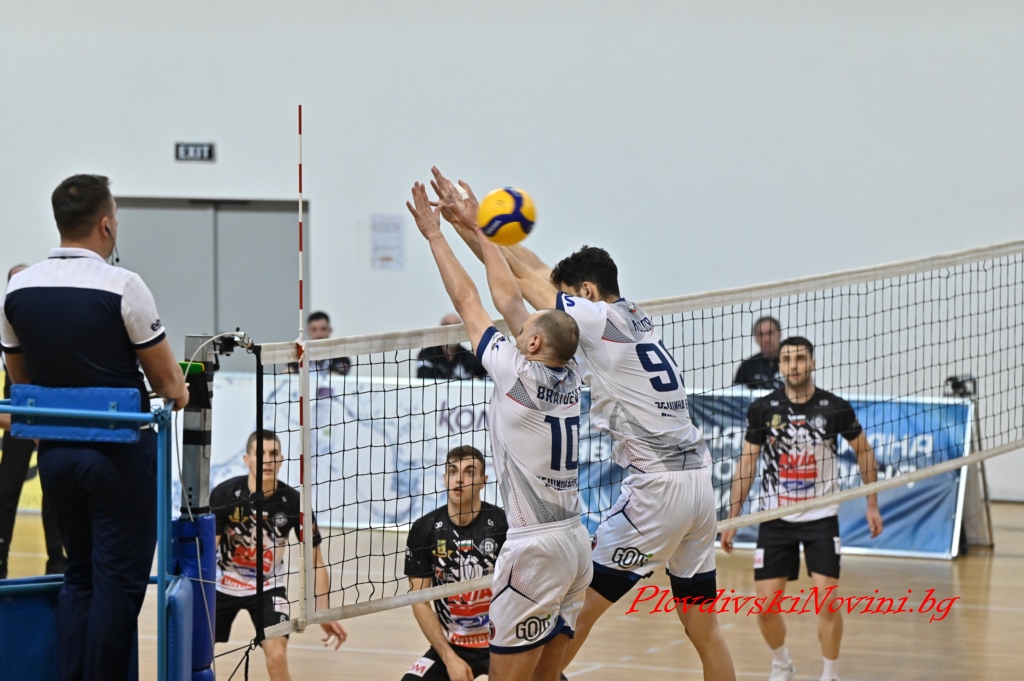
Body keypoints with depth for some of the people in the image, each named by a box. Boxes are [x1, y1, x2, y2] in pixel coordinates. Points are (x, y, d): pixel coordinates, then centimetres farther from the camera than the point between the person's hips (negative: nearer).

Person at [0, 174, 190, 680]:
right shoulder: (122, 286, -14)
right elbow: (168, 382, -8)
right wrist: (177, 391, 14)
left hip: (55, 449, 6)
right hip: (120, 449, -6)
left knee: (79, 575, 15)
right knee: (119, 579, 0)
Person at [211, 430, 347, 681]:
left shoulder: (293, 502, -18)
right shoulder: (224, 495, -21)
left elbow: (316, 562, -10)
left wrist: (324, 613, -18)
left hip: (268, 587, 0)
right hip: (222, 585, 0)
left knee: (277, 657, -18)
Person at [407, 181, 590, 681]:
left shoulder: (519, 374, -9)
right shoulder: (568, 375, 8)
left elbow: (468, 302, 0)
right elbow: (507, 298, 17)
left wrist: (435, 235, 10)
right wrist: (478, 229, 25)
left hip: (535, 545, -8)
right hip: (576, 542, 8)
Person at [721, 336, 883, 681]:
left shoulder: (836, 408, -7)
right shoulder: (762, 409, -5)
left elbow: (864, 451, 8)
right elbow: (746, 464, 3)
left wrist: (872, 505, 8)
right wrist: (732, 518, 0)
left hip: (821, 519, -1)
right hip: (775, 520, 1)